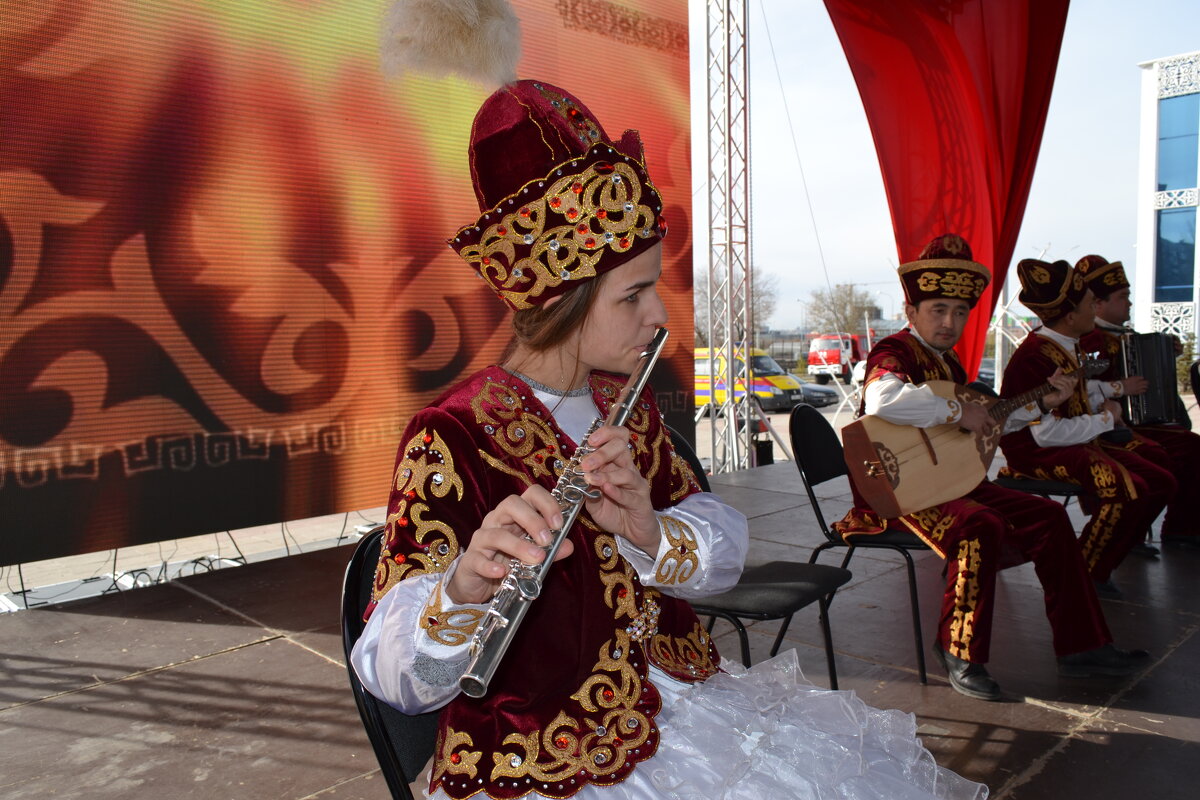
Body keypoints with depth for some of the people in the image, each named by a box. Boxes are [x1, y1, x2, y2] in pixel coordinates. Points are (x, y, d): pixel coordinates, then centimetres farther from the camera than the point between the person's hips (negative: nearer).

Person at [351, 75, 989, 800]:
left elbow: (728, 547, -3)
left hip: (679, 702, 6)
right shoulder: (451, 439, -18)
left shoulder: (626, 404, 3)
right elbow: (396, 678, -24)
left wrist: (650, 532, -23)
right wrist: (466, 583, -45)